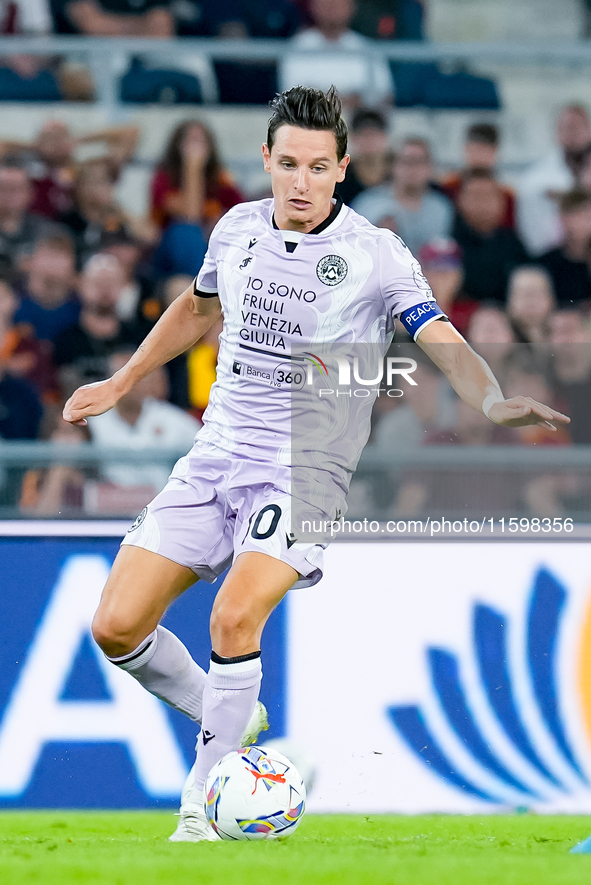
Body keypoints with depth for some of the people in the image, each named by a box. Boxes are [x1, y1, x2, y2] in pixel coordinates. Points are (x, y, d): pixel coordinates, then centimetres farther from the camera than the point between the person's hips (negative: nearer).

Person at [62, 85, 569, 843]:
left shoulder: (375, 255, -9)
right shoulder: (237, 230, 5)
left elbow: (447, 347, -17)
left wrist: (493, 402, -37)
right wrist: (117, 386, 31)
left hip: (305, 468, -5)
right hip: (214, 458, 5)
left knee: (233, 619, -28)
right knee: (117, 627, -4)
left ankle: (202, 808, -13)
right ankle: (222, 717, 24)